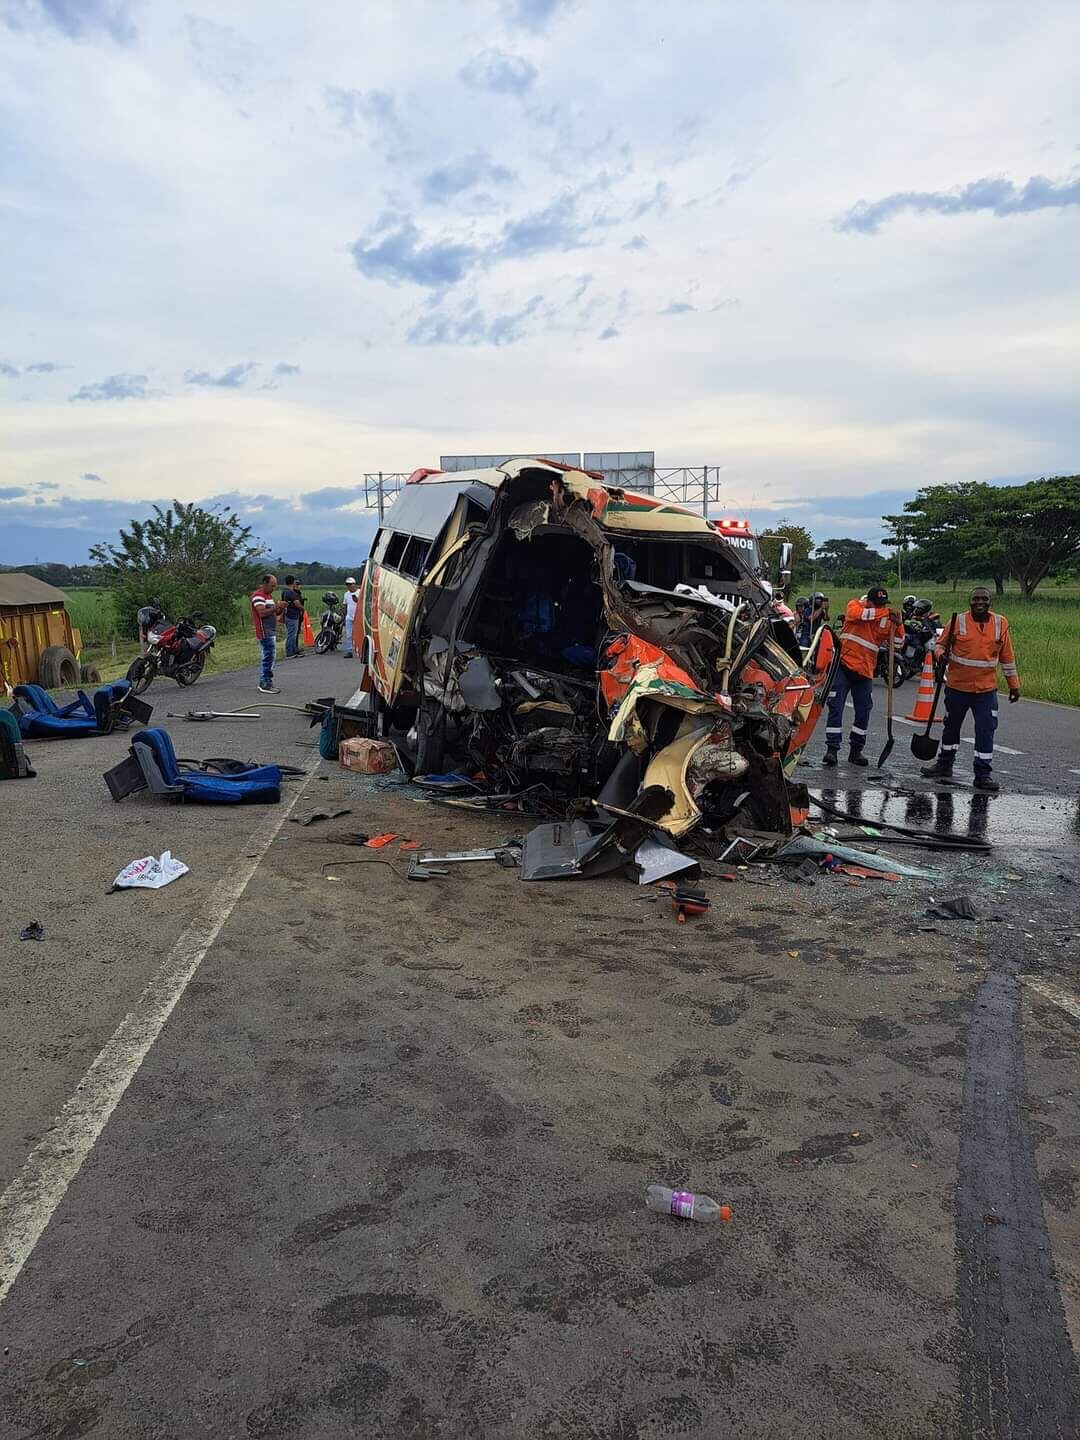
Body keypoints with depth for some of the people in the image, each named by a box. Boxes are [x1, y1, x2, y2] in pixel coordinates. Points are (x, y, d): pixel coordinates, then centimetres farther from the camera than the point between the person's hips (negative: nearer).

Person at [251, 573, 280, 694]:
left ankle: (264, 682, 21)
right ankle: (266, 685, -7)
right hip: (264, 633, -10)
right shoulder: (258, 596, -13)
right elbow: (262, 612, -25)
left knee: (270, 657, 14)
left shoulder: (270, 595, 18)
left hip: (271, 632, 10)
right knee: (268, 658, -10)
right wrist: (276, 607, -23)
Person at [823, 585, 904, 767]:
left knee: (863, 712, 4)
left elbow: (897, 641, 0)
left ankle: (855, 751, 17)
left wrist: (898, 624, -17)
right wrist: (885, 612, -28)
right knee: (836, 707, -7)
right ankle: (832, 748, -3)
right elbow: (858, 614, -24)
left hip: (865, 671, 4)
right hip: (843, 664, -3)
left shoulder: (885, 620, 7)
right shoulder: (854, 605, -1)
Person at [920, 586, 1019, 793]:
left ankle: (983, 774, 4)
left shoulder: (1000, 624, 0)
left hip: (986, 689, 0)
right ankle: (944, 764, 32)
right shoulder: (958, 621, -6)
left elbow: (1007, 657, 8)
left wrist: (1013, 684, 10)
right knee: (952, 726, 15)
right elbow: (940, 644, 4)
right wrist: (940, 655, -19)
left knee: (986, 730, -4)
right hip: (957, 686, 0)